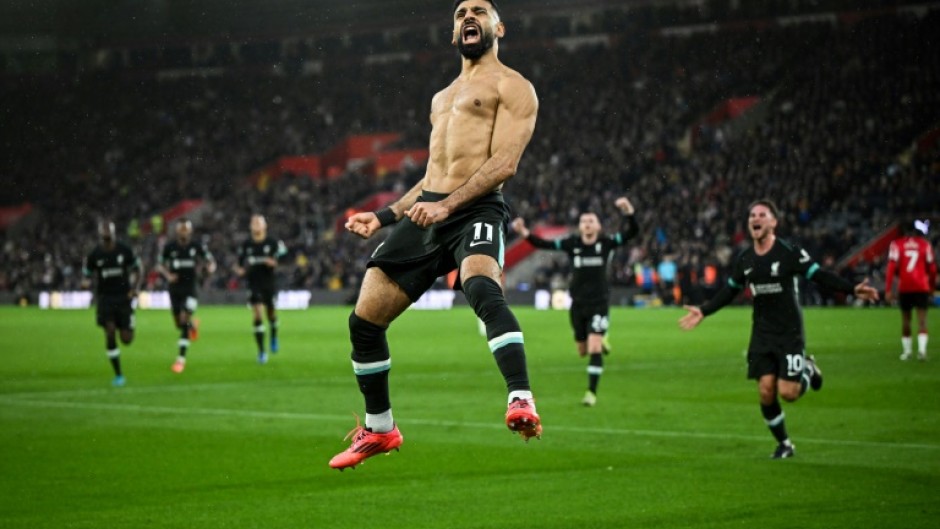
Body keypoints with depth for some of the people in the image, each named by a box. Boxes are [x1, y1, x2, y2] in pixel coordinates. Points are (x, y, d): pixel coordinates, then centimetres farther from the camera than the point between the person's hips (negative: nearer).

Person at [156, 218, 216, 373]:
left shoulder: (197, 247, -4)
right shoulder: (169, 247, -2)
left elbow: (211, 261, 5)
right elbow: (160, 265, 8)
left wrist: (210, 267, -20)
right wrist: (167, 275, -12)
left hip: (190, 289, -2)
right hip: (175, 289, 2)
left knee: (184, 320, -14)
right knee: (179, 323, 8)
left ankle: (181, 358, -10)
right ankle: (192, 324, 48)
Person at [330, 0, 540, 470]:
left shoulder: (511, 87, 3)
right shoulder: (442, 98, 29)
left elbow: (505, 162, -10)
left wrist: (447, 204, -20)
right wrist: (385, 216, 24)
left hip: (475, 212, -8)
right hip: (425, 213, 8)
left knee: (482, 290, -38)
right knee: (364, 320, 4)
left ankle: (521, 401, -48)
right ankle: (379, 429, 21)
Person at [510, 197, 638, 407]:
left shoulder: (606, 243, -6)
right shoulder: (571, 243, -3)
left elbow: (631, 233, -16)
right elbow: (544, 244, -8)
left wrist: (629, 213, -34)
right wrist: (525, 233, -24)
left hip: (599, 304, -3)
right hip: (578, 304, 3)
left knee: (594, 348, -15)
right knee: (583, 351, 14)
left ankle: (592, 392, -9)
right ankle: (601, 341, 51)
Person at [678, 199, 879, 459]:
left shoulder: (790, 252, -11)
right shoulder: (744, 259, 4)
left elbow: (820, 276, -13)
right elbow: (730, 290, 18)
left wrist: (852, 290, -24)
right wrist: (703, 312, 15)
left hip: (790, 333, -4)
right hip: (762, 334, 4)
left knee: (788, 392, -13)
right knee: (766, 391, -4)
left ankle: (807, 370, 23)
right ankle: (784, 444, 15)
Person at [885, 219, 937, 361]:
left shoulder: (897, 244, 1)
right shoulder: (925, 244, 3)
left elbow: (892, 267, -7)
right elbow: (932, 268, 8)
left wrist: (888, 290, -7)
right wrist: (932, 287, 22)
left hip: (904, 287, 1)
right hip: (922, 287, -1)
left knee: (905, 320, 15)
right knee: (922, 319, -3)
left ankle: (906, 350, 20)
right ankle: (922, 348, -21)